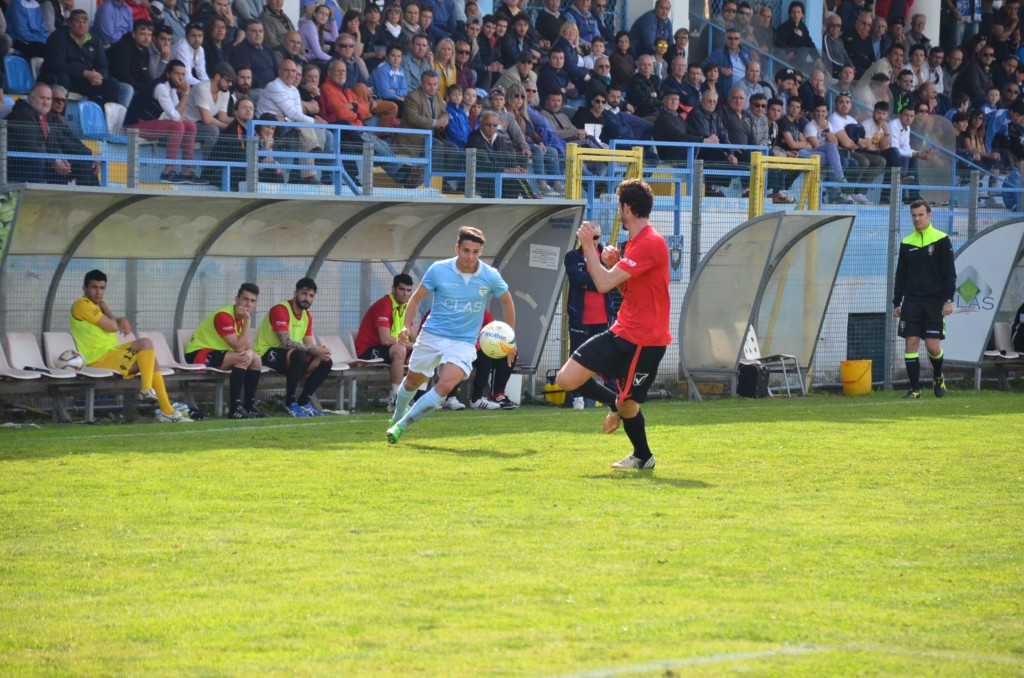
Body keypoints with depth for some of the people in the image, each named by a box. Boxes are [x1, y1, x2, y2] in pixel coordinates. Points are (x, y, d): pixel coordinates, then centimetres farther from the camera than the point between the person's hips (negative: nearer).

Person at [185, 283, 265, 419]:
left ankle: (250, 405, 4)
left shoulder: (242, 317, 7)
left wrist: (249, 352, -20)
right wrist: (248, 320, -25)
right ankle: (235, 409, -30)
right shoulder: (224, 316, -23)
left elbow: (247, 345, 4)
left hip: (217, 353, 10)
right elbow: (239, 346, -27)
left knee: (256, 360, 1)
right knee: (241, 358, -29)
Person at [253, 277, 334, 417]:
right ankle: (290, 402, -24)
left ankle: (303, 402, 3)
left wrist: (320, 352, -18)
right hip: (267, 353, -9)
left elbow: (310, 345, 6)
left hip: (288, 355, 9)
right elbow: (286, 342, -28)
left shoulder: (307, 316, 11)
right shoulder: (280, 310, -18)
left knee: (326, 363, -4)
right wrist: (314, 350, -29)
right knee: (299, 355, -36)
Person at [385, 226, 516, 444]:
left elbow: (507, 301, 10)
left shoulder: (490, 276, -9)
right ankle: (398, 415, 51)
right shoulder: (438, 270, -11)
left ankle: (401, 425, -14)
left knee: (446, 386, -24)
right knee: (413, 381, 17)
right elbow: (417, 298, 2)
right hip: (431, 336, 1)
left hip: (464, 342, -1)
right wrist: (407, 325, -12)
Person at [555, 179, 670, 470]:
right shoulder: (636, 242, 13)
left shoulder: (650, 244, -20)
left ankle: (643, 457, 23)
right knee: (566, 379, 0)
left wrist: (589, 246, -14)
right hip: (620, 333, 9)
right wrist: (614, 262, 7)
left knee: (628, 406, -2)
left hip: (644, 340, -9)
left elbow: (604, 283, -23)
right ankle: (617, 403, 22)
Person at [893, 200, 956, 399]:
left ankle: (938, 376, 23)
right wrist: (896, 303, 9)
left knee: (933, 345, -7)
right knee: (911, 343, -5)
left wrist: (949, 300, -9)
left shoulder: (942, 240, 0)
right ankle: (915, 389, 0)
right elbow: (900, 275, 14)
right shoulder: (907, 243, 10)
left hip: (935, 301, -3)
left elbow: (950, 272, -1)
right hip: (911, 301, 3)